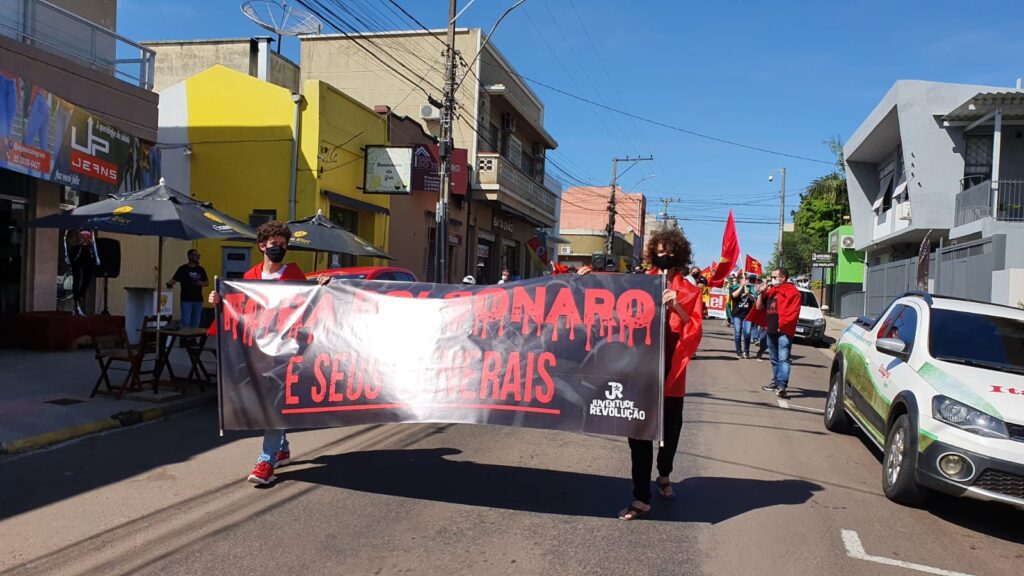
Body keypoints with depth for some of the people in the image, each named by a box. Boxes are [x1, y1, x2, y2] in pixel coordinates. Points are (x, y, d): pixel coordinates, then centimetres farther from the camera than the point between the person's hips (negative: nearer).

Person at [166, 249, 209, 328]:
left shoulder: (201, 269, 11)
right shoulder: (183, 268, -1)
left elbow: (207, 282, 16)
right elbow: (174, 279, -6)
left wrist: (201, 283, -5)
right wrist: (169, 284, -27)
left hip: (198, 300, 4)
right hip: (186, 300, -4)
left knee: (196, 323, 10)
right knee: (185, 323, -7)